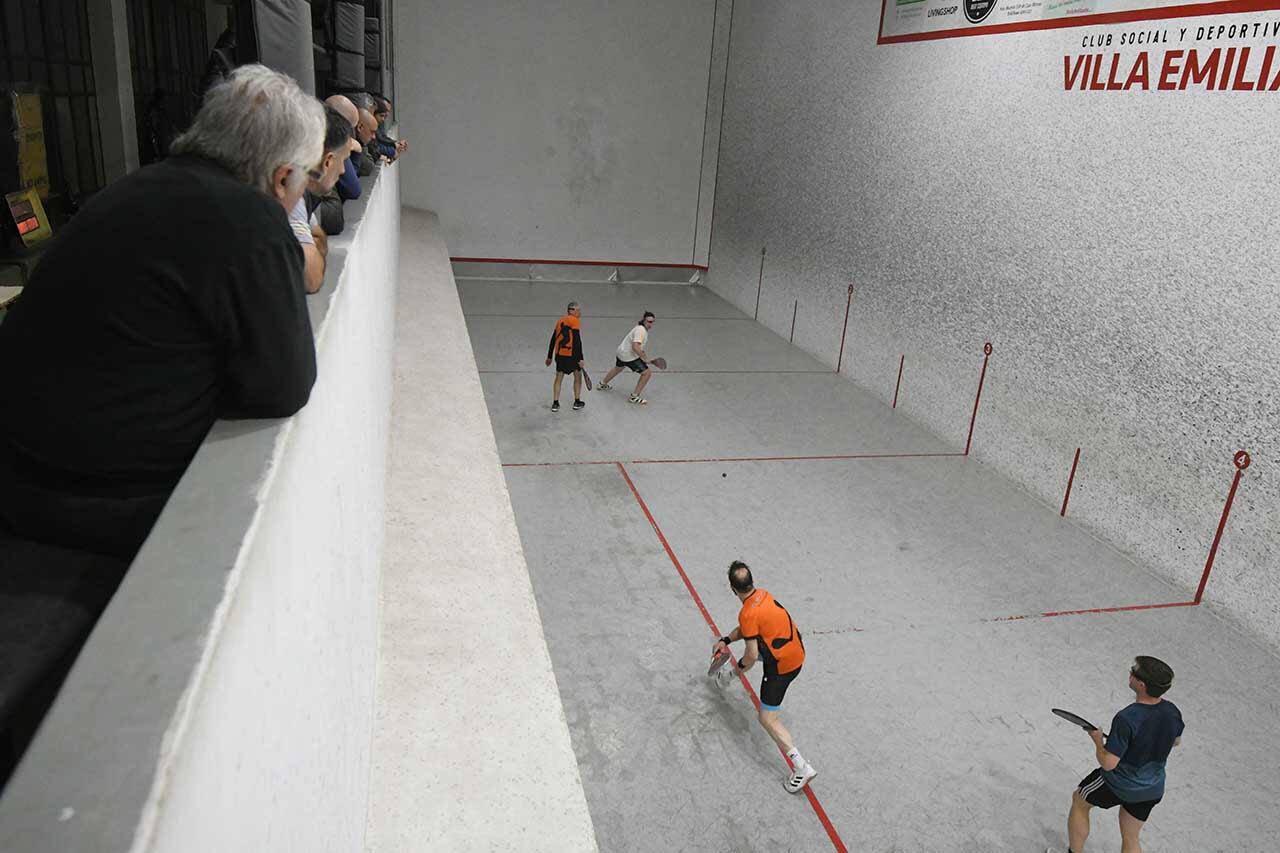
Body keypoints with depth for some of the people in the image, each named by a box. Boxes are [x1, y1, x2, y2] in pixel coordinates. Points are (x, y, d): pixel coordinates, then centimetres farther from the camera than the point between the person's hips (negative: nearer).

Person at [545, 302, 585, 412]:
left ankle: (555, 404, 13)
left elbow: (553, 339, 16)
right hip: (571, 354, -5)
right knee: (578, 376, 13)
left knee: (558, 377, 14)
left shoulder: (560, 321, 14)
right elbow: (577, 341, -16)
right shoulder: (575, 321, -7)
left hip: (559, 353, 6)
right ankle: (577, 402, 19)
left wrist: (549, 356, 23)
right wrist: (580, 358, -15)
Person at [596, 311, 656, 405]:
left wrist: (643, 353, 12)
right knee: (647, 372, -8)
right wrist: (644, 358, -24)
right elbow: (635, 347, -35)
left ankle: (602, 384, 60)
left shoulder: (642, 328, 7)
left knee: (618, 368, 36)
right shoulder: (641, 330, -25)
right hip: (629, 357, -11)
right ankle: (634, 397, -2)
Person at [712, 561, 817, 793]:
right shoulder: (763, 594, -1)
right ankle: (729, 674, 66)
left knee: (767, 719, -1)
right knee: (758, 649, 37)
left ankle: (802, 767, -6)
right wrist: (726, 640, 10)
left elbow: (751, 655, -22)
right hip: (798, 651, 9)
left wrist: (740, 667, -2)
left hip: (782, 667, -9)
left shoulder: (748, 613, -26)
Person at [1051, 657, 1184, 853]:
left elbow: (1108, 763, -30)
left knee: (1079, 801, 24)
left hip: (1118, 785, -6)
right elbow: (1176, 741, 9)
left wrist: (1098, 740, -11)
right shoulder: (1172, 712, -15)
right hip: (1153, 789, 6)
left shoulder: (1127, 719, -35)